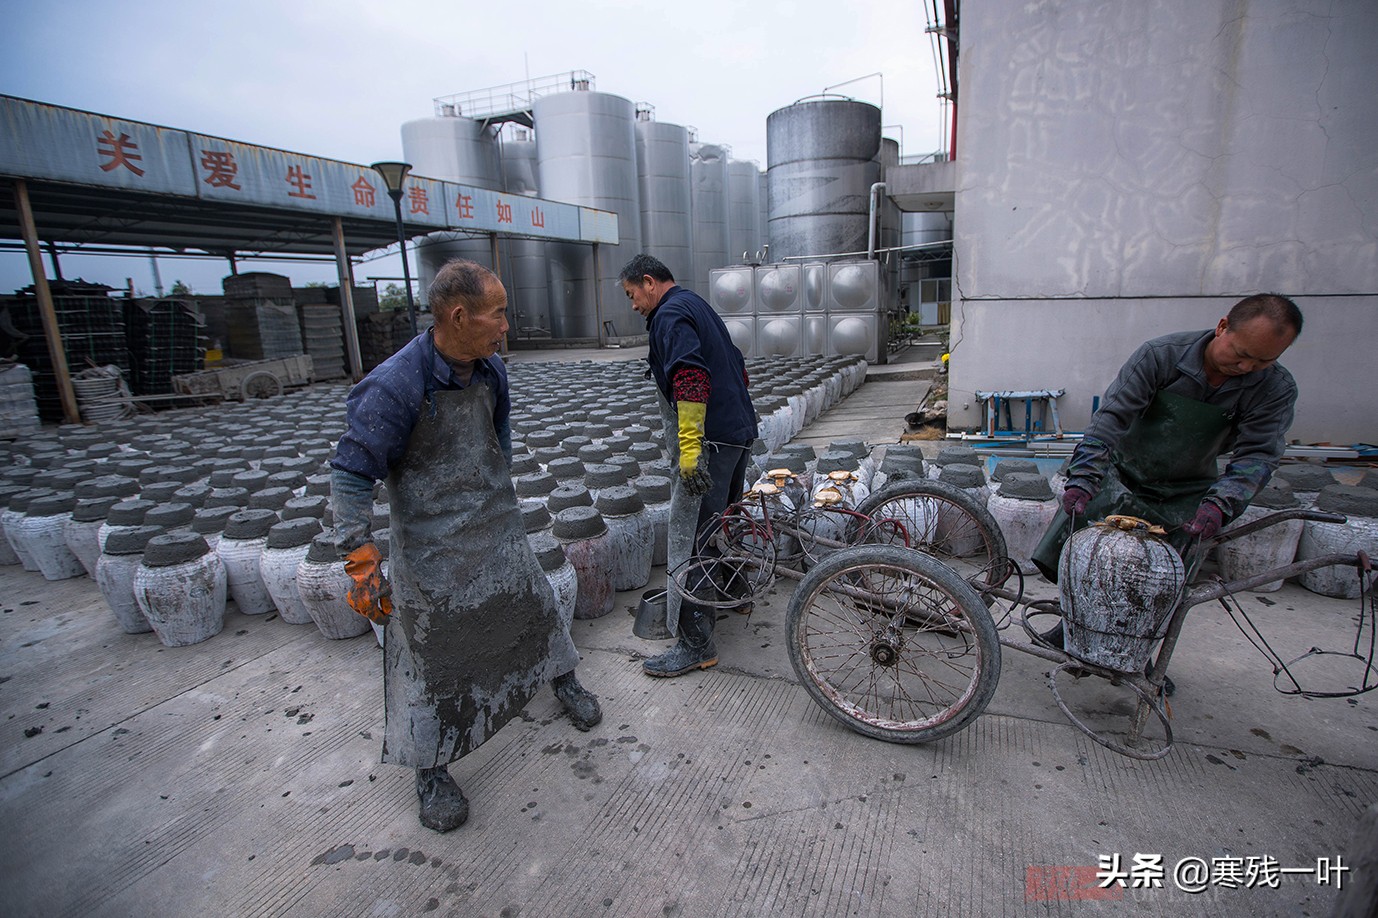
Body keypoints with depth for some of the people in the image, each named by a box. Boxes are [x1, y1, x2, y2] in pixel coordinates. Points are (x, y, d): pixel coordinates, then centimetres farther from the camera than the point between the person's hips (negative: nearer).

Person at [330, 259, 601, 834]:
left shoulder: (490, 367, -3)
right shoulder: (395, 387, -25)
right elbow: (351, 474, -20)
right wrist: (361, 564, -22)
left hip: (498, 528, 6)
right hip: (433, 544, -6)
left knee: (532, 605, 19)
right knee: (433, 650, 6)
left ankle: (562, 679, 46)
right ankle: (430, 769, 26)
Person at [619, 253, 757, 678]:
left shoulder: (670, 315, -10)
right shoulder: (698, 305, 21)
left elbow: (690, 377, -26)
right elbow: (738, 365, 25)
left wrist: (689, 446, -31)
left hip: (710, 442, -11)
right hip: (740, 432, 11)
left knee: (690, 542, -7)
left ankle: (695, 645, -1)